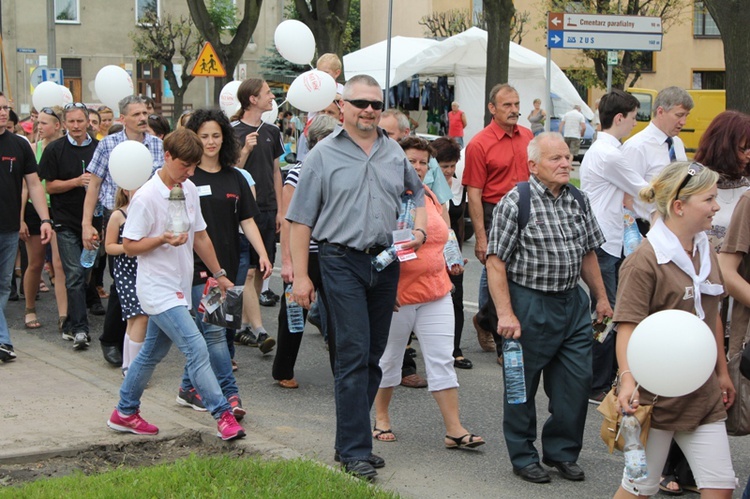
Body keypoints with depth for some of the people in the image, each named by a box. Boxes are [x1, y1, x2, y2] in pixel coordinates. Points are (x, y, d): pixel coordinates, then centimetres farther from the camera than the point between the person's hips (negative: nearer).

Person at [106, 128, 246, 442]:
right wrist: (163, 239, -26)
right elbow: (129, 246, -12)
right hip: (158, 288, -8)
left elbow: (200, 237, 17)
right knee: (196, 348, -14)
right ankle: (223, 415, -10)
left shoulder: (189, 190, 7)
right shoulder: (146, 197, -15)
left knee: (152, 353, 16)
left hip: (179, 287, 8)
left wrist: (219, 274, 19)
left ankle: (124, 413, 29)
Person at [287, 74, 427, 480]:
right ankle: (355, 451, -5)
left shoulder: (394, 152, 12)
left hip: (386, 263, 5)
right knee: (353, 356, -10)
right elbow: (301, 219, -3)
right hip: (343, 262, -5)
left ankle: (351, 441, 20)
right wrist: (300, 276, -8)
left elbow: (417, 192, 28)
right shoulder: (324, 154, -2)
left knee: (373, 356, 9)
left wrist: (419, 230, 8)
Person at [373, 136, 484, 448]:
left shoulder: (430, 197, 10)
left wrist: (449, 265, 13)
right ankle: (381, 417, 29)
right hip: (397, 294, -5)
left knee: (442, 360, 0)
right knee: (389, 358, 11)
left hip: (436, 293, 6)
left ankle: (454, 430, 0)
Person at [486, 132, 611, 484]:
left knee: (577, 381, 6)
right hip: (530, 305, -5)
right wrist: (505, 313, -18)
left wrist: (601, 297, 17)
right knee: (522, 385, 6)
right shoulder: (515, 202, -11)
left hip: (573, 302, 6)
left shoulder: (578, 200, 8)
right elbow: (496, 261, -13)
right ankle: (523, 457, 21)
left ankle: (562, 451, 23)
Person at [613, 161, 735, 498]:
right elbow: (628, 327, -20)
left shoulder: (705, 252, 9)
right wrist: (628, 379, -33)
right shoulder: (645, 261, -16)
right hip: (656, 395, -7)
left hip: (703, 395, 7)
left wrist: (722, 372, 22)